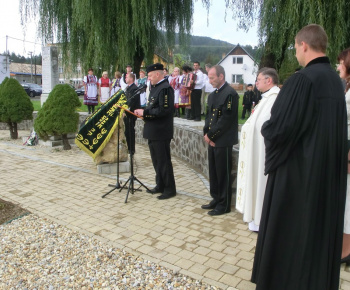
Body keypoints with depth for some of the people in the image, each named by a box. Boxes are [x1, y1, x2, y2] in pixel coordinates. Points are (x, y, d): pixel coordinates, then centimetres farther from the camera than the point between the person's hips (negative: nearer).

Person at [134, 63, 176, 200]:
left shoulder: (165, 88, -16)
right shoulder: (155, 87, 15)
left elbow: (164, 110, -24)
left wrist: (145, 112, -19)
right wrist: (143, 111, 3)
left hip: (161, 132, -10)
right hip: (153, 131, 10)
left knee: (163, 161, -1)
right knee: (156, 160, 17)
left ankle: (170, 189, 11)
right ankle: (160, 186, 30)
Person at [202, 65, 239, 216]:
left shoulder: (230, 94, -13)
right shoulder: (213, 95, 15)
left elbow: (226, 119, -18)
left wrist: (211, 135, -13)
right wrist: (206, 133, 1)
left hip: (223, 141, -8)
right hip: (212, 140, 8)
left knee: (223, 173, 1)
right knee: (213, 172, 15)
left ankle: (224, 205, 14)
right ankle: (216, 199, 29)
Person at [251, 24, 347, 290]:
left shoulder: (302, 80, -20)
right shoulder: (336, 80, 6)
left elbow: (278, 128, -22)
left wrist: (264, 127, -1)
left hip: (298, 170, -8)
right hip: (329, 169, 9)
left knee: (287, 233, 7)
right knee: (321, 227, 21)